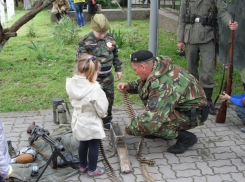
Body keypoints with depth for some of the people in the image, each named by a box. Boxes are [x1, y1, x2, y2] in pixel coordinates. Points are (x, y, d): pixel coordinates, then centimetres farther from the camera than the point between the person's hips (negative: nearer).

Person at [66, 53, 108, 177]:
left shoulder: (72, 84, -11)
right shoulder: (95, 89, -30)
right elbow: (102, 110, -20)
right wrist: (103, 114, 2)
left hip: (78, 121, 7)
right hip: (91, 123, -6)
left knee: (83, 144, 26)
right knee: (93, 146, 14)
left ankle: (83, 166, 43)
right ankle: (92, 170, 31)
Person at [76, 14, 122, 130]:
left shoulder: (110, 38, 1)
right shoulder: (86, 41, -13)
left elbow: (115, 55, 14)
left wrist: (118, 69, 16)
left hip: (108, 77, 5)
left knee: (109, 99, 16)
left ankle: (107, 121, 35)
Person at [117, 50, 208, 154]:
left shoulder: (163, 85, -34)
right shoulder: (158, 65, -7)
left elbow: (150, 122, -38)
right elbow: (142, 83, 15)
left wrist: (130, 129, -19)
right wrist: (129, 86, -5)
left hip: (193, 113, -9)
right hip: (182, 104, 9)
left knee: (152, 124, -27)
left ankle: (186, 137, -5)